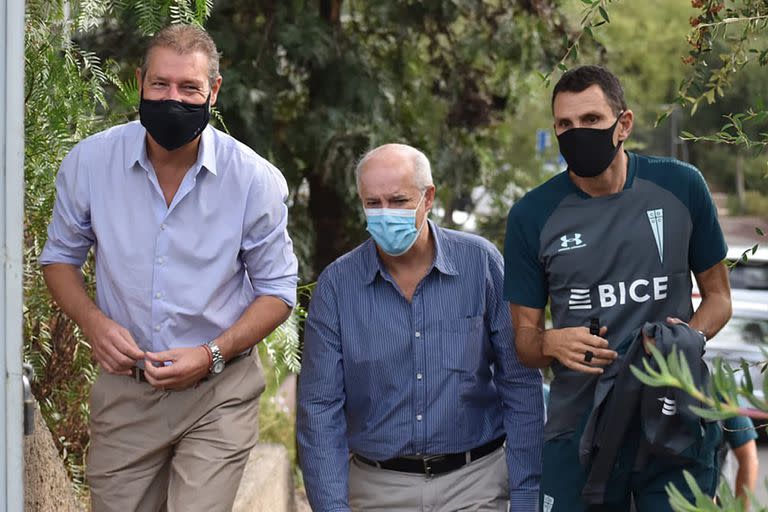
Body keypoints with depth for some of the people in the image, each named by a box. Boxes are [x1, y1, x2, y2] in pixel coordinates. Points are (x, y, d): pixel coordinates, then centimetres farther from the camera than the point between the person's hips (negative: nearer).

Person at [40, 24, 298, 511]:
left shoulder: (256, 180, -12)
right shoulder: (90, 162, -7)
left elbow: (277, 289, -2)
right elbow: (60, 256, 8)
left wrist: (212, 355, -16)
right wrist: (92, 321, -12)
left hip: (218, 393, -2)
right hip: (123, 388, 2)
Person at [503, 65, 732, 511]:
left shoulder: (681, 186, -2)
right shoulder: (533, 215, -3)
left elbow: (718, 296, 9)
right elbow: (523, 333, 5)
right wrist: (550, 344, -18)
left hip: (677, 424, 0)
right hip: (578, 433, 0)